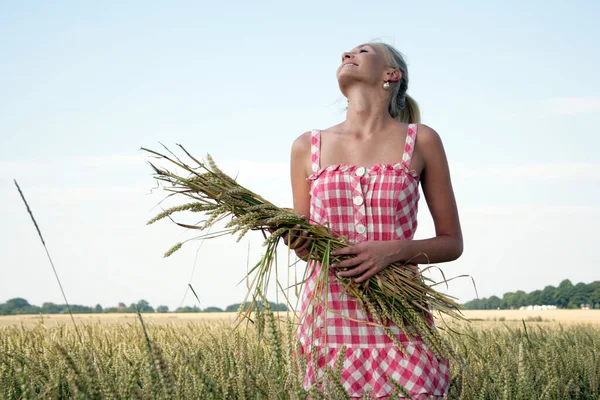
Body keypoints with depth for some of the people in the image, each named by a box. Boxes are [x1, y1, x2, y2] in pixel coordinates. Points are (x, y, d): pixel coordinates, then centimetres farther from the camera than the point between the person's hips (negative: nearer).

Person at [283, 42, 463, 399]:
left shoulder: (421, 142, 3)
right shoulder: (308, 147, 8)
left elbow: (452, 243, 5)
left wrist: (394, 250, -13)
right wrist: (300, 245, -7)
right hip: (330, 318, 2)